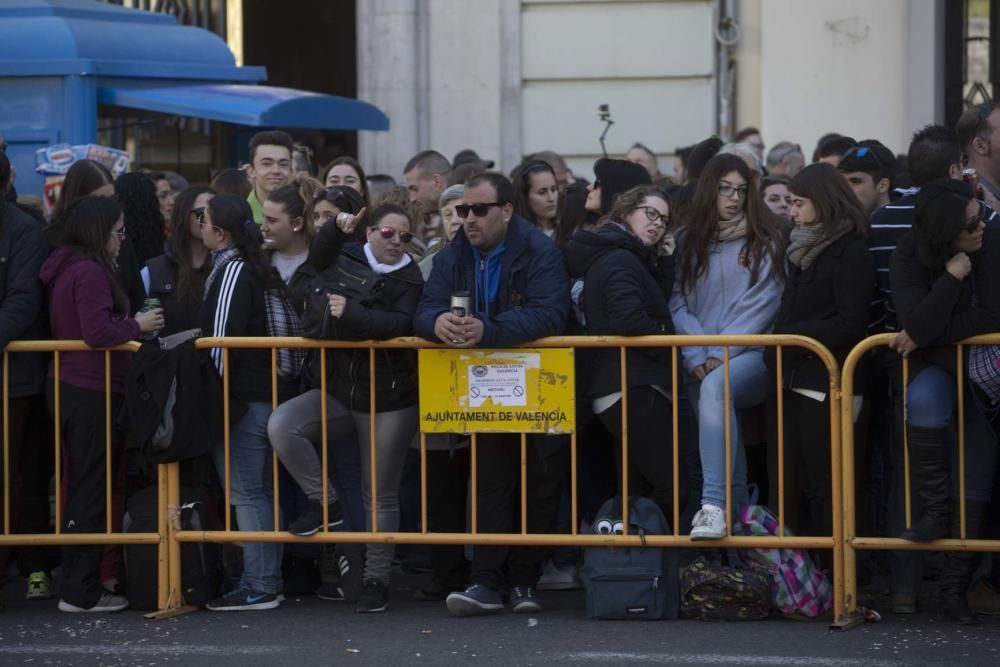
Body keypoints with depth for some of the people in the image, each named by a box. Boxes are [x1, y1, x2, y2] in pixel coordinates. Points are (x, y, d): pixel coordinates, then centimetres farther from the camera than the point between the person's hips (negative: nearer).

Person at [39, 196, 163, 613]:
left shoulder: (65, 268, 14)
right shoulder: (90, 273, -16)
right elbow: (98, 333, -24)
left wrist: (130, 323, 14)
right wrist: (137, 324, -9)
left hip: (68, 387, 10)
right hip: (92, 391, -10)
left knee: (81, 488, 14)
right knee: (92, 490, -5)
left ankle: (80, 583, 19)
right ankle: (80, 591, -2)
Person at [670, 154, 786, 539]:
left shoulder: (765, 241, 7)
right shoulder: (688, 241, 15)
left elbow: (761, 305, -3)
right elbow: (678, 302, 8)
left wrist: (721, 352, -12)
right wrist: (696, 356, -6)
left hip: (751, 353, -4)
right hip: (702, 360, 4)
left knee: (715, 387, -33)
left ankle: (715, 503, -41)